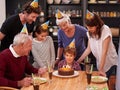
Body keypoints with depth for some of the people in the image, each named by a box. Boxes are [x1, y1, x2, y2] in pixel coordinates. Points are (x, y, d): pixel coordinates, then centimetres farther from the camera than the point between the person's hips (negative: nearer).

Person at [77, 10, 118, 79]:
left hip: (111, 63, -5)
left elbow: (104, 51, -26)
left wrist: (101, 69, -27)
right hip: (99, 63, 5)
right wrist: (78, 61, -7)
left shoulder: (105, 30, -24)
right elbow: (89, 49, -2)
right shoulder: (90, 32, -7)